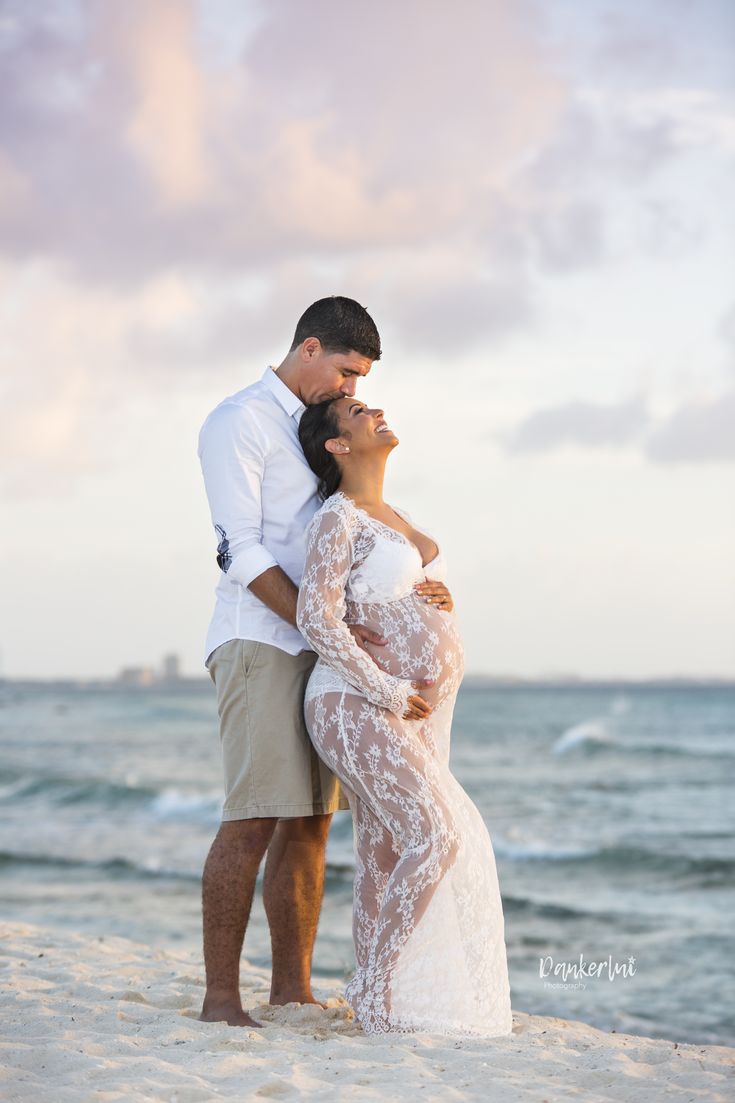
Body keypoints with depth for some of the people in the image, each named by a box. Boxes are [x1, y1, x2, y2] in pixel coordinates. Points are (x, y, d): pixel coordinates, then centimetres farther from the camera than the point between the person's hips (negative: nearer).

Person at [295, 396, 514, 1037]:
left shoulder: (394, 517, 18)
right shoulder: (337, 519, -9)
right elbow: (316, 618, -18)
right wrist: (389, 693, -18)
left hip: (415, 716, 8)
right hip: (357, 707, -8)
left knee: (384, 862, 6)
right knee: (436, 838, -18)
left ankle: (377, 1005, 7)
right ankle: (375, 986, -11)